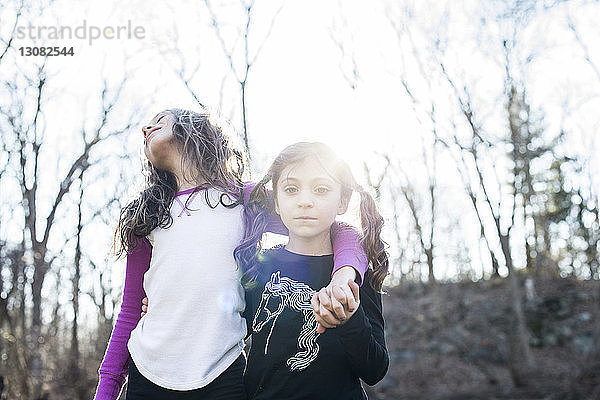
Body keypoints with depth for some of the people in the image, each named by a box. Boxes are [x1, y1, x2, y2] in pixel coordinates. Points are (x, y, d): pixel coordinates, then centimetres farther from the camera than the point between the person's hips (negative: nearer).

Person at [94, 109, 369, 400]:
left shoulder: (244, 198, 4)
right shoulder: (145, 215, 12)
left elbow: (340, 231, -1)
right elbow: (130, 309, 14)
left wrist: (344, 275, -22)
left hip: (221, 376, -2)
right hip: (146, 374, 3)